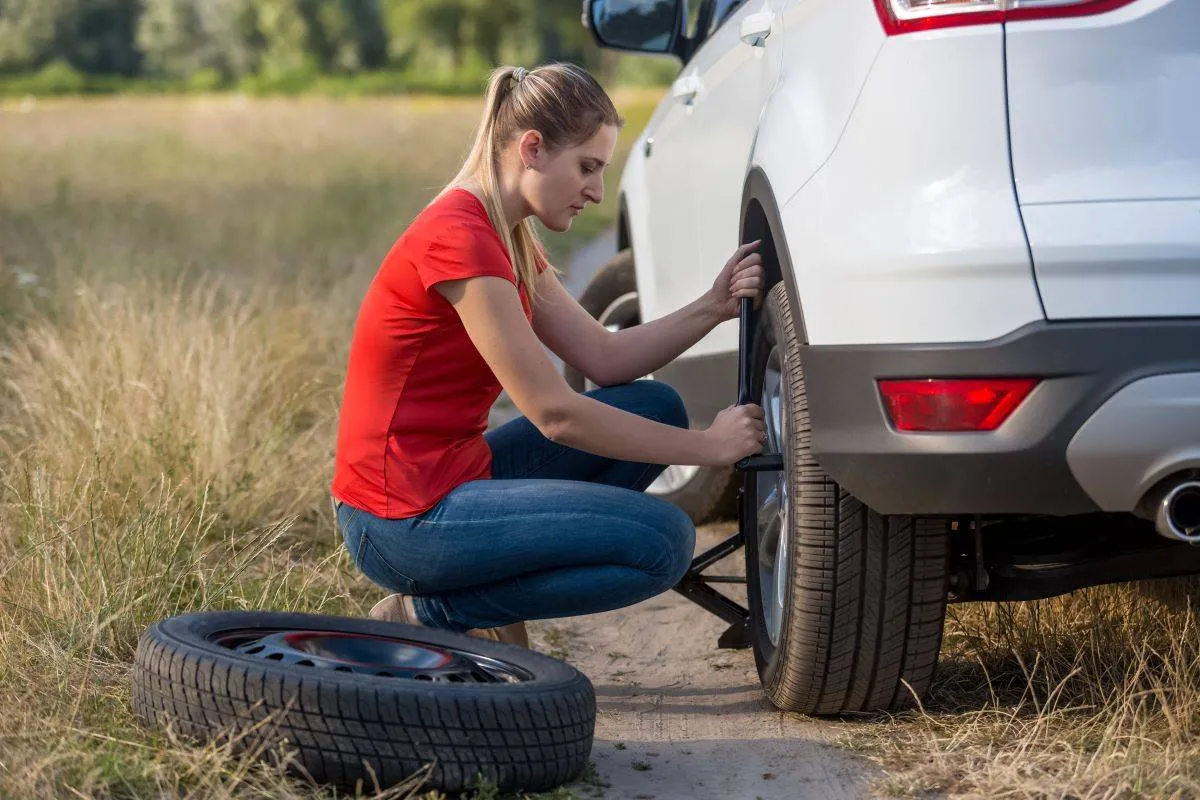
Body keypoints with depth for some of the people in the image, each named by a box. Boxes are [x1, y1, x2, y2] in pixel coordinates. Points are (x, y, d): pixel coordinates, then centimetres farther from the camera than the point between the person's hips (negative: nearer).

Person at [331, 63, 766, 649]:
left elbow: (606, 359, 11)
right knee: (663, 541, -15)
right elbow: (556, 414, -20)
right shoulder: (459, 240, -20)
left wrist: (713, 308, -3)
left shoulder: (506, 238, 13)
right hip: (404, 521, -10)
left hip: (455, 476, 10)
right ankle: (430, 613, -4)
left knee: (655, 407, 12)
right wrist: (708, 448, -13)